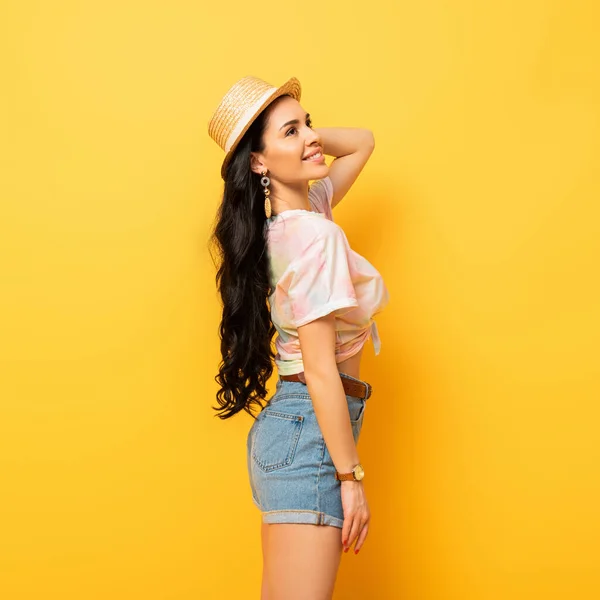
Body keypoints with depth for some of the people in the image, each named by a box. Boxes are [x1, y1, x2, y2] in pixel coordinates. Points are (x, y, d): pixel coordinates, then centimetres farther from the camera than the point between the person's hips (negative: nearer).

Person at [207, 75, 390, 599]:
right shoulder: (315, 234, -17)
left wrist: (303, 135, 8)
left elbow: (362, 142, 25)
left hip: (288, 421, 9)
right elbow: (320, 371, -18)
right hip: (310, 433, -9)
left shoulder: (297, 213, 9)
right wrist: (351, 477, -14)